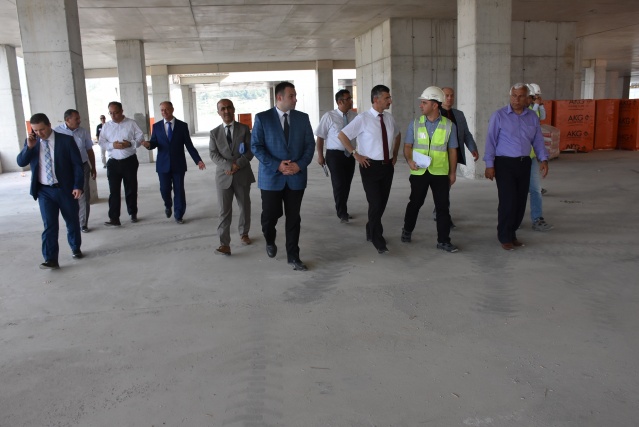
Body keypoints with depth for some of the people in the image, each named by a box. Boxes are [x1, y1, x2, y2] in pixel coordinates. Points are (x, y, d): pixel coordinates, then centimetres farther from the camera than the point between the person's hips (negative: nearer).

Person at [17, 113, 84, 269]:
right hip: (44, 191, 2)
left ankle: (75, 248, 32)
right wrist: (29, 147, -15)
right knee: (49, 225, -3)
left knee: (72, 221, 12)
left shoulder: (66, 140, -6)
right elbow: (21, 162, 1)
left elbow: (77, 164, -6)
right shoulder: (31, 142, 4)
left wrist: (78, 186, -13)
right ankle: (51, 259, -4)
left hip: (66, 189, -1)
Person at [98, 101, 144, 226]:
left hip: (130, 161, -1)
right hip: (113, 162, 1)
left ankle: (133, 213, 26)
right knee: (113, 191, -3)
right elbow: (102, 142, 4)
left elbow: (140, 137, -1)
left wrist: (130, 144, -18)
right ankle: (114, 218, -2)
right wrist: (112, 145, -15)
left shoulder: (131, 123, 0)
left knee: (131, 189, 9)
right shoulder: (106, 126, 6)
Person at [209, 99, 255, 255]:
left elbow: (251, 150, -3)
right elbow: (213, 154, -2)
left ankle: (244, 233, 34)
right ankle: (224, 244, -8)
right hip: (224, 176, 0)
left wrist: (238, 164, -16)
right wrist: (229, 165, -18)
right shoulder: (214, 133, 7)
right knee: (224, 211, -5)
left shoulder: (244, 129, 4)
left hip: (243, 175, 1)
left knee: (245, 207, 13)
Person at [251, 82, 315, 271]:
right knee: (270, 216, 4)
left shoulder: (303, 118, 6)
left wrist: (300, 165, -11)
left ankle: (293, 256, 18)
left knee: (293, 218, 6)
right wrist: (277, 165, -16)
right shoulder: (262, 118, -2)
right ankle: (270, 241, 37)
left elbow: (310, 144, 5)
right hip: (271, 177, -2)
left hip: (296, 177, 2)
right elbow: (256, 146, -6)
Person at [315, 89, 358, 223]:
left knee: (347, 184, 12)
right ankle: (342, 213, 3)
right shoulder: (329, 117, -7)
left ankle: (343, 211, 29)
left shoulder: (354, 115, 2)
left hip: (350, 155, 4)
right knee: (339, 184, -9)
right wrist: (320, 155, -4)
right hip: (335, 155, -4)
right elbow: (320, 136, -3)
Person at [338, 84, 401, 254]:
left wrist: (395, 155, 17)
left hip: (388, 166, 6)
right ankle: (378, 240, 6)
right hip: (370, 166, -6)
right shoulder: (363, 119, -11)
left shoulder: (389, 118, 6)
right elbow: (342, 135, -10)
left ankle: (371, 232, 33)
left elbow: (397, 135, 26)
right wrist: (356, 154, -10)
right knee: (375, 203, -8)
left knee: (382, 203, 12)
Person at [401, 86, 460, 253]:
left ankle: (443, 241, 12)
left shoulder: (449, 125, -1)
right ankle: (407, 231, 35)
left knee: (443, 206, 2)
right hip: (419, 172, 0)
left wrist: (453, 172, 5)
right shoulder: (415, 124, 1)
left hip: (440, 172, 0)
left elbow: (452, 150, 4)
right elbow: (407, 146, 4)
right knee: (415, 203, 13)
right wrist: (410, 160, -16)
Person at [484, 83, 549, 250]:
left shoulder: (533, 117, 9)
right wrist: (489, 164, -12)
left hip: (524, 164, 5)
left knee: (521, 201, 7)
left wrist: (543, 159, 0)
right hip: (504, 163, -5)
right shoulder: (499, 116, -4)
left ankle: (512, 233, 22)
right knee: (508, 201, -8)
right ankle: (504, 237, 6)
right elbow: (491, 141, -6)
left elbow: (538, 140, 12)